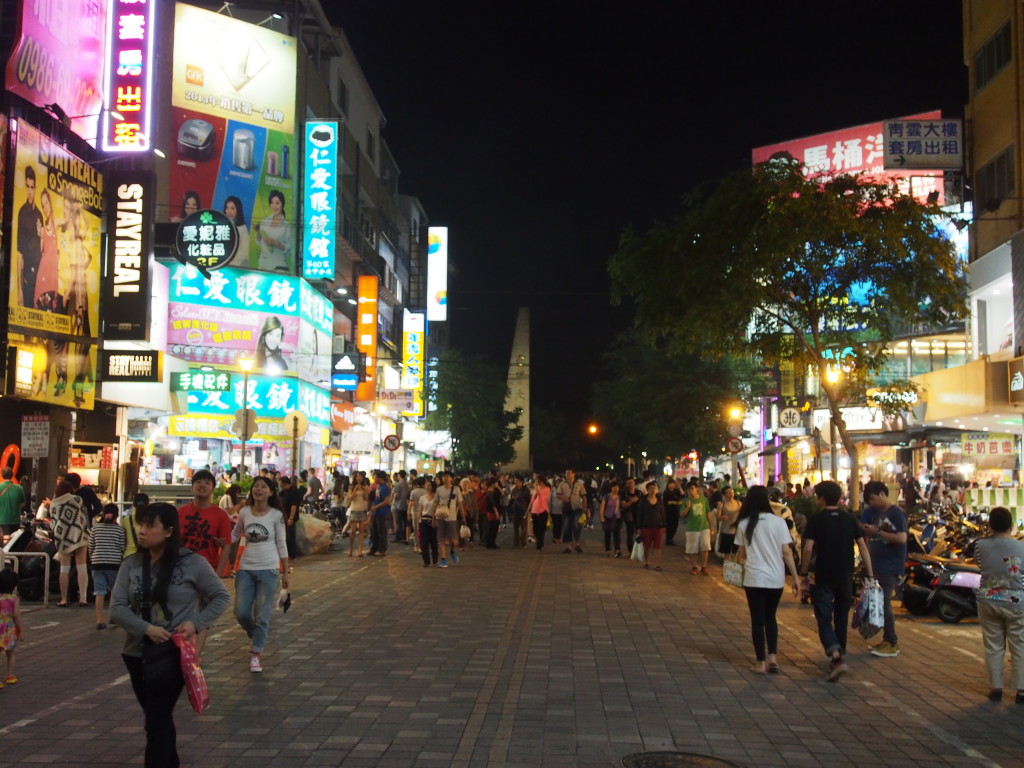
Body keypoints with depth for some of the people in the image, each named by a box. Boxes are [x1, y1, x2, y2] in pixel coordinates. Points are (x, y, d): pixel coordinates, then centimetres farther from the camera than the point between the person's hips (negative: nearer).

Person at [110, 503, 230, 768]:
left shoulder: (192, 563, -9)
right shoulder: (131, 565, 0)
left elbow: (221, 598, 0)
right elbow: (117, 607, -4)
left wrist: (196, 622, -14)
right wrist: (146, 628, -19)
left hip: (173, 654, -5)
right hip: (137, 653, 5)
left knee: (157, 720, -5)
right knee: (156, 717, 19)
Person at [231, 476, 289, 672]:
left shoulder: (276, 515, -5)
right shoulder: (244, 512, 2)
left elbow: (281, 544, 1)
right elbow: (234, 535, 13)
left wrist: (285, 572, 2)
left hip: (269, 570, -3)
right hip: (245, 568, 3)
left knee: (262, 615, -1)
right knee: (241, 612, 2)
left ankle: (255, 654, 12)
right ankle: (256, 637, 32)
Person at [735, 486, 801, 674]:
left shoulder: (744, 524, -2)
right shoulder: (778, 522, -5)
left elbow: (741, 554, 4)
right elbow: (787, 553, -6)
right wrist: (796, 577, 1)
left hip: (754, 578, -1)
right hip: (776, 578, 1)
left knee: (758, 619, 8)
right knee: (770, 617, 18)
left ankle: (761, 662, 10)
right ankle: (772, 656, 8)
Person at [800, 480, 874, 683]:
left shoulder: (816, 519, -7)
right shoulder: (850, 519, 5)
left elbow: (808, 548, -14)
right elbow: (862, 546, 1)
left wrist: (804, 572, -5)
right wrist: (870, 574, 4)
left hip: (823, 577, -4)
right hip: (846, 577, 4)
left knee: (823, 619, -2)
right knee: (841, 617, 18)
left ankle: (836, 656, -21)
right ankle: (839, 656, 27)